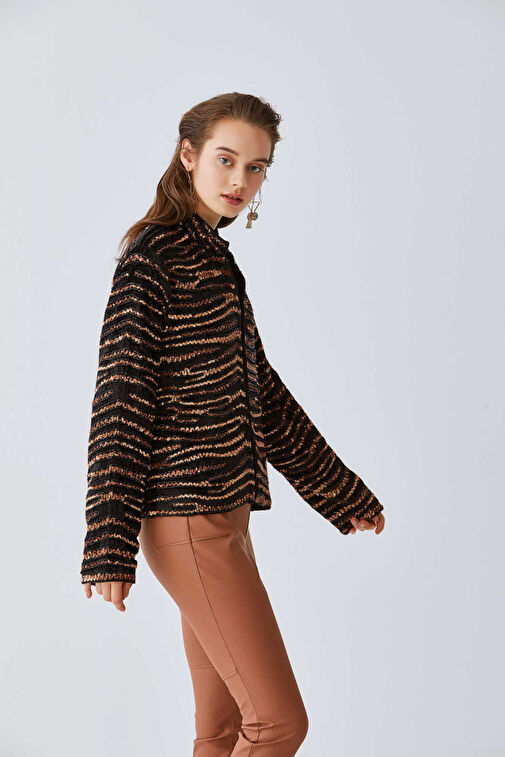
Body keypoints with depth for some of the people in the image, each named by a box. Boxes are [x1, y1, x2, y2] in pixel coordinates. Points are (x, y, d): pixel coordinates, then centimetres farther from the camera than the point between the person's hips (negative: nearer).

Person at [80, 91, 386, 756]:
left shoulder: (215, 258, 16)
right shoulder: (153, 255, -10)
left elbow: (260, 390, 21)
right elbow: (121, 398, -15)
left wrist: (342, 492, 24)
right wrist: (111, 548, -18)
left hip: (222, 516, 9)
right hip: (190, 522, -9)